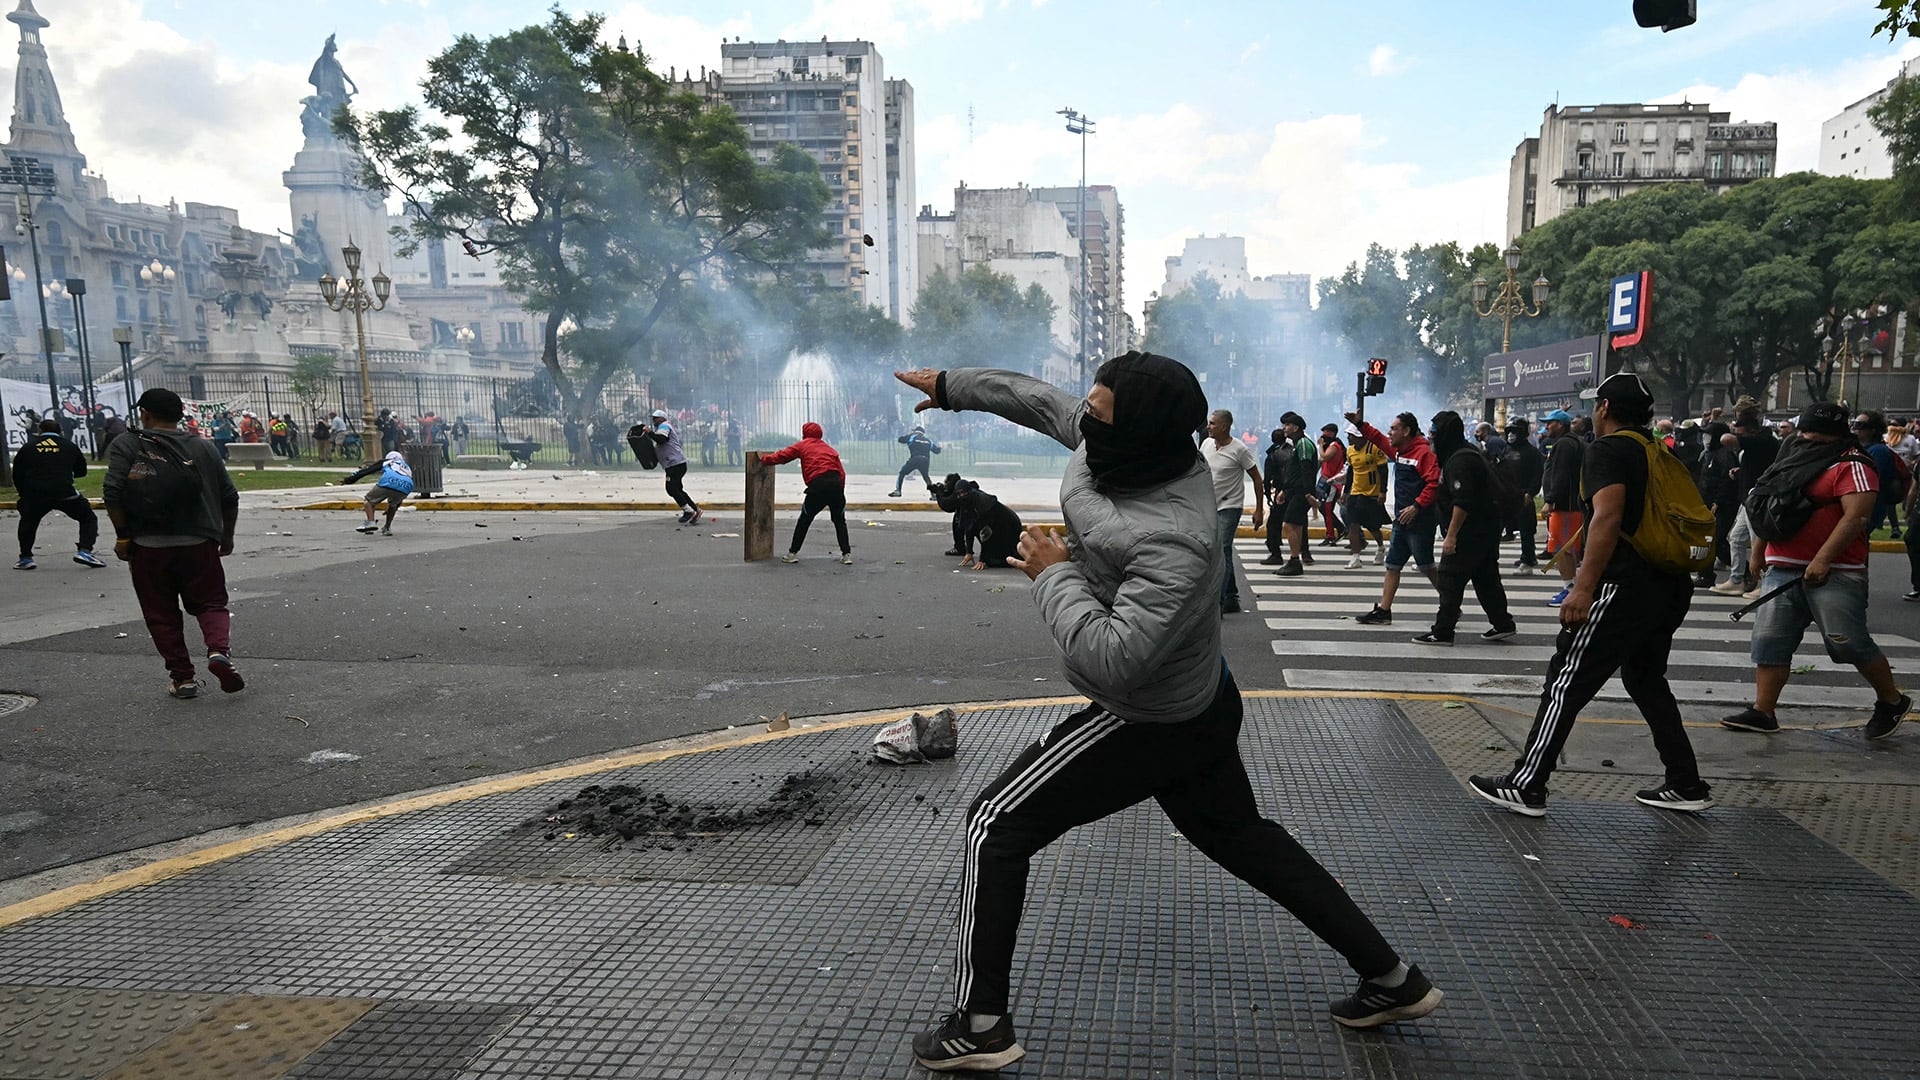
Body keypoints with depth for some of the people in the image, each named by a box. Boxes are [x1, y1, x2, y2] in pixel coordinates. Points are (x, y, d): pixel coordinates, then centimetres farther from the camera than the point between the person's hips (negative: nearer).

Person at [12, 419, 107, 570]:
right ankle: (84, 551, -6)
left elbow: (17, 476, 15)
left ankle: (25, 558, 23)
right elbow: (82, 471, 20)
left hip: (34, 495, 2)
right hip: (65, 493, -2)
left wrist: (25, 495, 26)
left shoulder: (27, 448, 14)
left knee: (28, 522, 27)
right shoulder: (69, 445, 12)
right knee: (88, 518, 13)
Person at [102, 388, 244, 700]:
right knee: (211, 603, 11)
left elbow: (113, 494, -10)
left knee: (162, 614, 10)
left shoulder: (125, 447, 2)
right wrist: (227, 536, 20)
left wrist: (122, 535, -1)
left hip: (149, 546, -1)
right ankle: (219, 650, -16)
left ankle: (182, 677, 11)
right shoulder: (203, 448, 8)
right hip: (199, 544, 1)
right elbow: (229, 497, 8)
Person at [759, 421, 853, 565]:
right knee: (839, 520, 14)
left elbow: (782, 456, 15)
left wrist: (764, 459, 30)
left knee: (804, 519, 12)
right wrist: (840, 492, 14)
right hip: (836, 484, 3)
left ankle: (793, 553, 15)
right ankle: (846, 554, 6)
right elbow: (841, 471, 15)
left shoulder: (803, 445, 16)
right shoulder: (829, 449, 25)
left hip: (817, 485, -3)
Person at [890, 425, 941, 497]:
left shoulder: (912, 437, 12)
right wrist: (938, 446, 50)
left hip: (914, 460, -3)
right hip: (925, 461, 3)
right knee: (926, 476, 24)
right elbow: (937, 450, 25)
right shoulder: (928, 441, 21)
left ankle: (897, 491, 0)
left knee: (902, 473, 12)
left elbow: (900, 440, 14)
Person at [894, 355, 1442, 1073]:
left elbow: (1113, 660, -40)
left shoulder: (1175, 540, -35)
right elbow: (1043, 400, 7)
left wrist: (1054, 574, -27)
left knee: (996, 827, -1)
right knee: (1239, 835, 25)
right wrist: (952, 385, 15)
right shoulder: (1121, 446, -11)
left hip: (1149, 728, -10)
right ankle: (1392, 979, 35)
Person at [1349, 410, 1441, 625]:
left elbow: (1434, 483, -23)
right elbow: (1379, 439, 30)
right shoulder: (1399, 450, 12)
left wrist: (1417, 506, -26)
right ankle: (1383, 611, 12)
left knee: (1426, 567, -1)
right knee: (1392, 566, 9)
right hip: (1401, 521, 9)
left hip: (1420, 522, -9)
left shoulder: (1424, 453, -15)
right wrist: (1360, 424, 22)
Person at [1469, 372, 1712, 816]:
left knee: (1566, 682, -4)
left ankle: (1526, 786, -2)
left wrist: (1583, 587, -25)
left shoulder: (1607, 450, -8)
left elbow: (1608, 516, -22)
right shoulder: (1660, 452, 17)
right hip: (1670, 587, 9)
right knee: (1646, 679, 22)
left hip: (1626, 586, -9)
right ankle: (1686, 784, 26)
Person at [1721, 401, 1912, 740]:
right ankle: (1762, 711, 7)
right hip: (1782, 570, 7)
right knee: (1769, 640, 3)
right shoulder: (1792, 461, 17)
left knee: (1848, 642, -6)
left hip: (1834, 573, -7)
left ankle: (1892, 702, 17)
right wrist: (1758, 552, 24)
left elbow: (1856, 516, -19)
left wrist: (1822, 559, -25)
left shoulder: (1851, 467, -8)